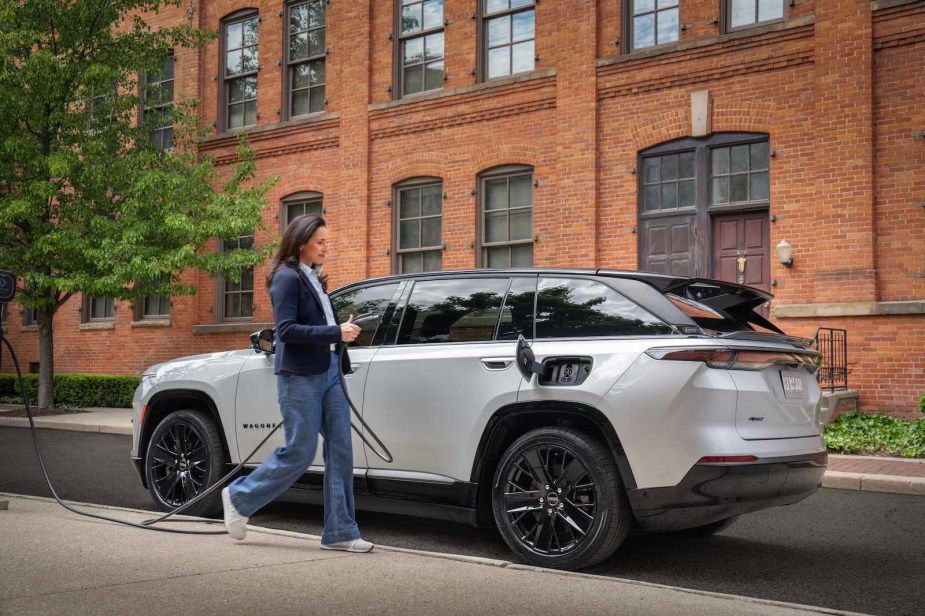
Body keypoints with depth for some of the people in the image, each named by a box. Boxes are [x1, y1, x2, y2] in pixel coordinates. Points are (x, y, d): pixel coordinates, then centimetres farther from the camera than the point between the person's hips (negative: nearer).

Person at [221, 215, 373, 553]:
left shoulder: (312, 278, 17)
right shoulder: (286, 277, -10)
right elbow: (286, 330, -18)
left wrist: (344, 328, 3)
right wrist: (336, 332, -20)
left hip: (328, 371, 8)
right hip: (299, 376, -8)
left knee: (340, 450, 3)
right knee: (299, 453, -3)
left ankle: (340, 532, 7)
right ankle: (240, 497, 18)